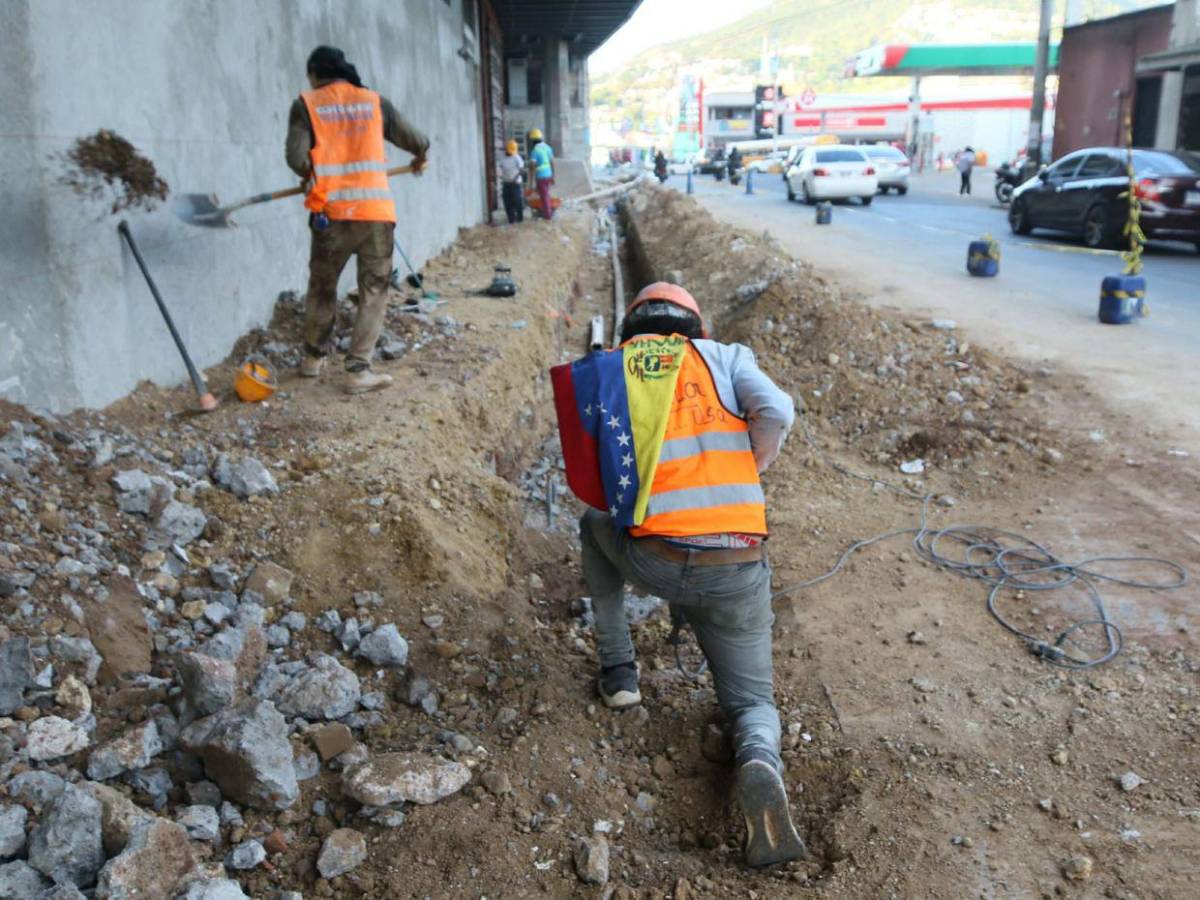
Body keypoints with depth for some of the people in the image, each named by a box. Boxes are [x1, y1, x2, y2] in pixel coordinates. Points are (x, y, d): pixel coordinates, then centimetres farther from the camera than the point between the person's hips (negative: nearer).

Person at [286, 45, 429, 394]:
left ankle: (314, 357, 30)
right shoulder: (375, 102, 10)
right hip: (375, 210, 0)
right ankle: (358, 369, -3)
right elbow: (418, 142, 14)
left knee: (322, 287, 17)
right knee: (373, 291, 5)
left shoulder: (306, 105, 4)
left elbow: (296, 158, -6)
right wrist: (419, 159, 37)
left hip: (331, 212, 0)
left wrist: (315, 176, 15)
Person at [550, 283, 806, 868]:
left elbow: (587, 484, 9)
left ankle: (617, 671, 29)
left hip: (651, 562, 0)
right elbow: (776, 413, -7)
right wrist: (742, 477, 9)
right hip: (738, 573, 0)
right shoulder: (725, 355, 12)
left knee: (596, 525, 35)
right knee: (752, 701, 19)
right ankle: (760, 765, -16)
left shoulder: (602, 370, 14)